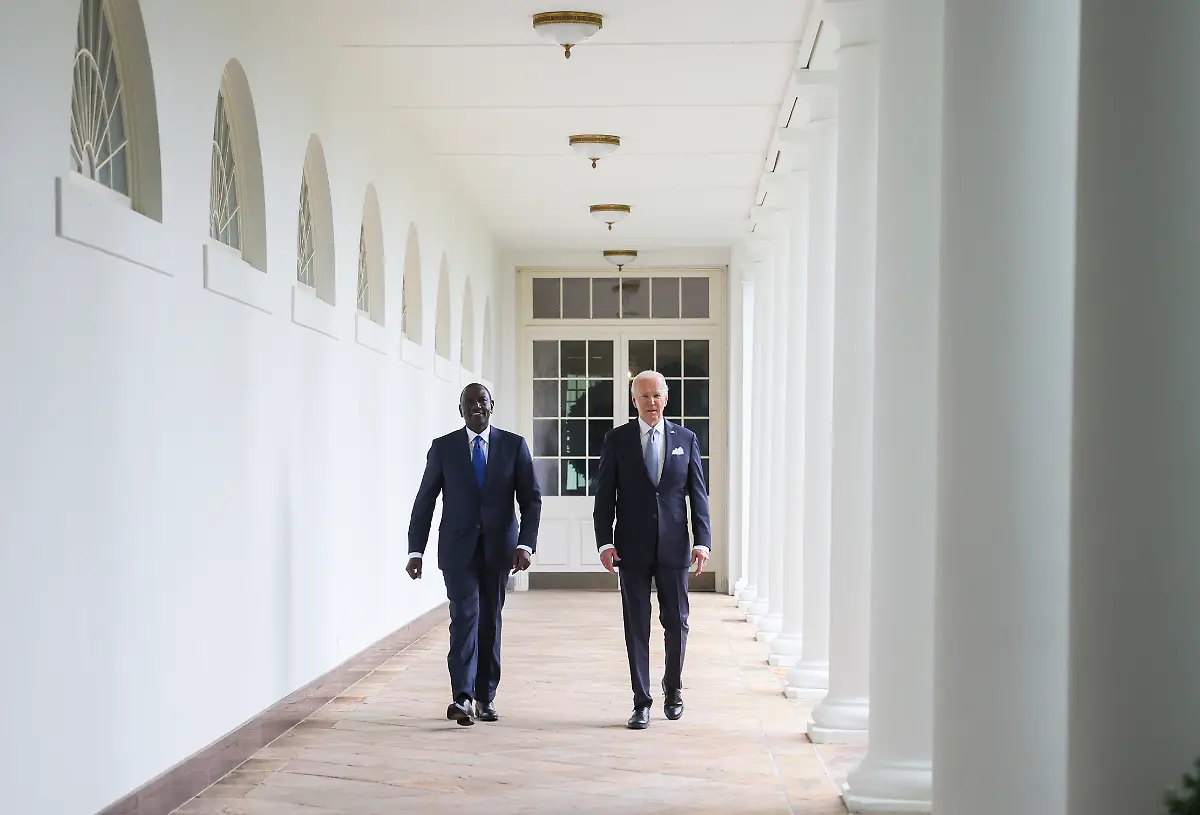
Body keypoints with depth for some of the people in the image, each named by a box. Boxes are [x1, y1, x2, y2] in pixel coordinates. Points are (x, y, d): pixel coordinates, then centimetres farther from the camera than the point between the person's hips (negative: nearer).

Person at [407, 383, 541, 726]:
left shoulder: (514, 446, 2)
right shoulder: (443, 448, 1)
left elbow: (531, 499, 0)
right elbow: (424, 502, 3)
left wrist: (525, 544, -12)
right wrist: (416, 550, -2)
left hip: (498, 548, 2)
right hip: (458, 547, -1)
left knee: (490, 620, 9)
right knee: (464, 616, -13)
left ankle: (485, 697, 18)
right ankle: (463, 697, -21)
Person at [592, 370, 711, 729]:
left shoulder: (686, 439, 7)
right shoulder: (617, 440, 3)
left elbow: (698, 494, 6)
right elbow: (604, 496, 1)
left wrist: (702, 540, -3)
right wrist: (604, 542, -8)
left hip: (674, 548, 1)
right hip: (633, 548, -1)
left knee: (677, 622, 6)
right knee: (637, 626, 2)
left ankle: (673, 686, 30)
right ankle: (642, 702, 9)